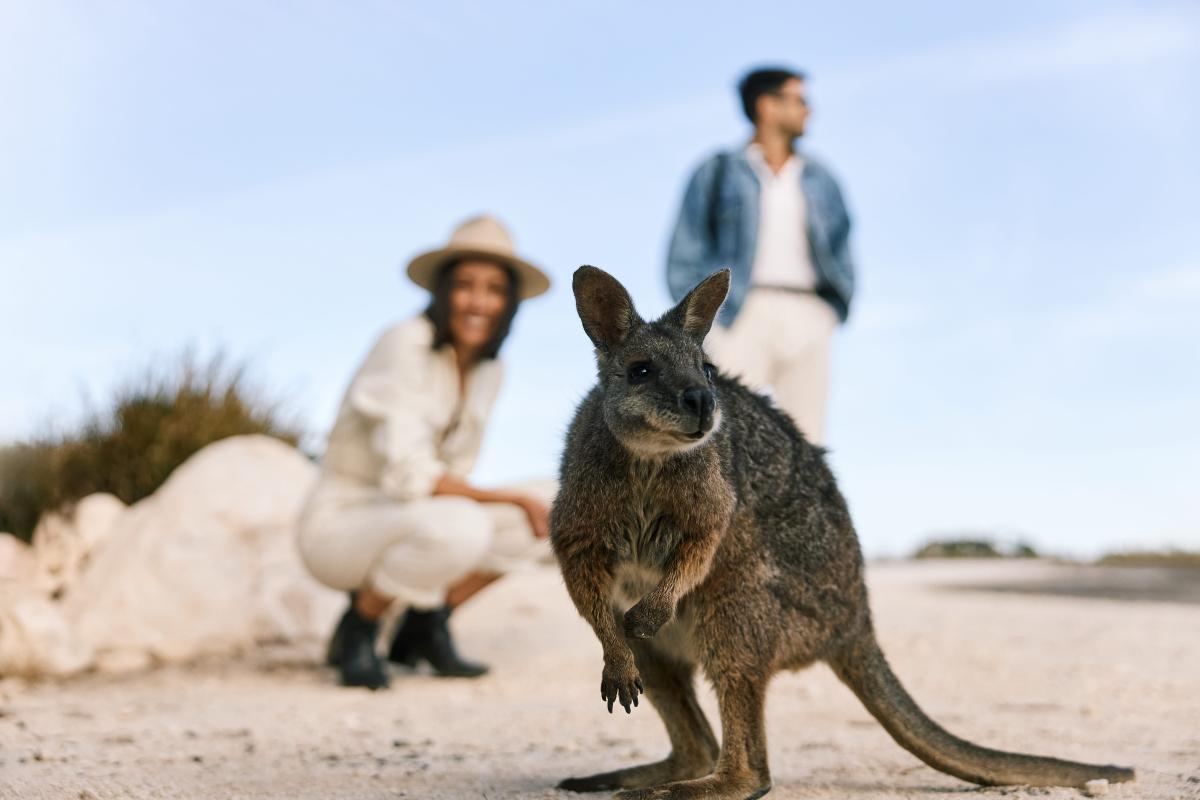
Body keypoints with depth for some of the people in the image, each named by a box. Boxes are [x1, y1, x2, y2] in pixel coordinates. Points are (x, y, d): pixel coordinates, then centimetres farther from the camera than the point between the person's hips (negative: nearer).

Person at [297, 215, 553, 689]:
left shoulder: (488, 370, 3)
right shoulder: (406, 345, -21)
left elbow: (453, 475, 8)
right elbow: (407, 476, -28)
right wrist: (510, 498, -21)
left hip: (401, 522, 8)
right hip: (337, 528, -8)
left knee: (546, 519, -6)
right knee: (457, 527, -36)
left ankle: (423, 630, 7)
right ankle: (356, 632, -9)